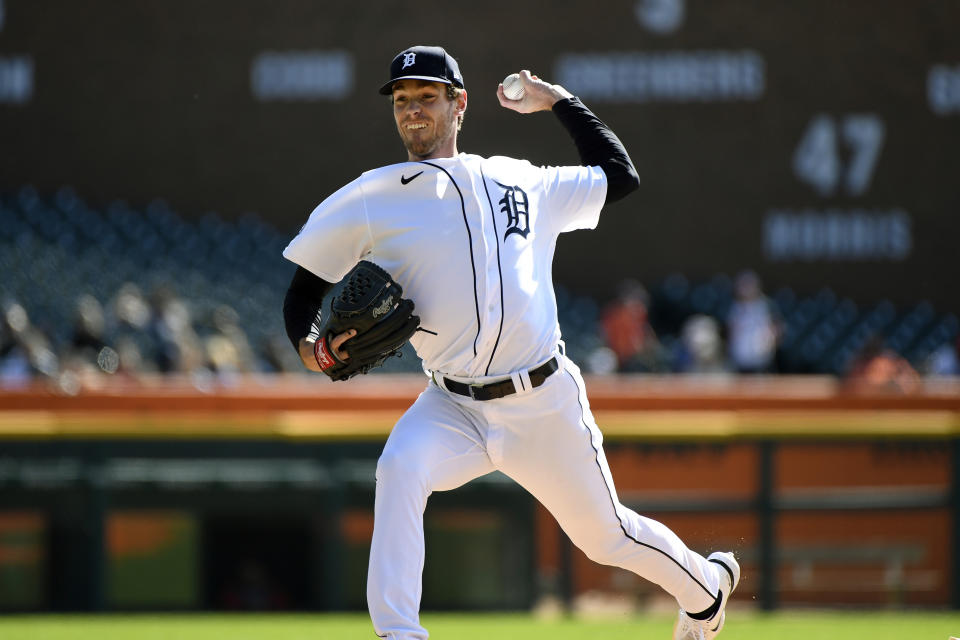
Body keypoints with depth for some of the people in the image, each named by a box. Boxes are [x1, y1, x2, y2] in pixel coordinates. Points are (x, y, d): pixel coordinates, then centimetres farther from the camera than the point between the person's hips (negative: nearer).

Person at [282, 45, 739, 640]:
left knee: (606, 535, 12)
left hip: (546, 405, 1)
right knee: (400, 470, -33)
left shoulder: (524, 184, 9)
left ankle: (705, 585, 42)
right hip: (452, 409, -1)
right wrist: (307, 343, -18)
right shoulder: (369, 201, 2)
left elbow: (620, 176, 22)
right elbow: (305, 286, 3)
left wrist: (560, 101, 19)